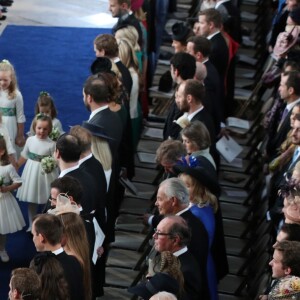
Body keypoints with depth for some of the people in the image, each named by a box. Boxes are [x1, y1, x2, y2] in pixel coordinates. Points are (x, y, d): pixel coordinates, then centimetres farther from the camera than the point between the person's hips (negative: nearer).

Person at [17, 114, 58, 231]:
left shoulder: (51, 144, -15)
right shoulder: (30, 140, -4)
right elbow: (24, 156, 9)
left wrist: (51, 166, -27)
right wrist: (15, 166, 14)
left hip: (46, 174, -4)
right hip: (31, 172, 4)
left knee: (47, 201, 5)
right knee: (31, 201, 14)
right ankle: (31, 225, 28)